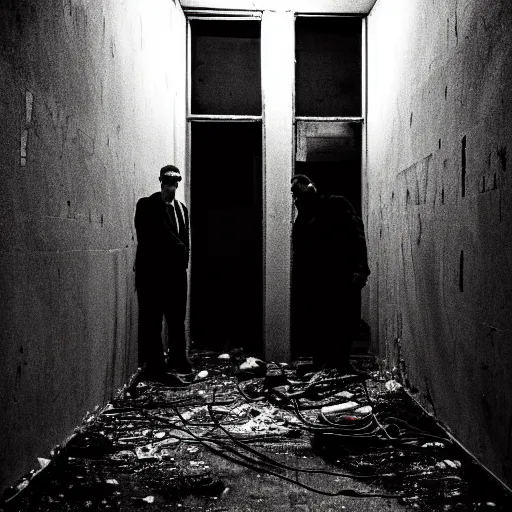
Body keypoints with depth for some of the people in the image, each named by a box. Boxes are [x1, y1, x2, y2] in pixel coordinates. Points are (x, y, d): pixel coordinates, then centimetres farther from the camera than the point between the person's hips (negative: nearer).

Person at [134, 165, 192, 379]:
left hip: (176, 271, 6)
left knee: (177, 318, 10)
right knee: (152, 320, -4)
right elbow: (149, 238, -11)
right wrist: (177, 249, -8)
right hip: (153, 271, -6)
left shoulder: (181, 208, 17)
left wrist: (183, 258, 6)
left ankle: (177, 359, 21)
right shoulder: (147, 205, -3)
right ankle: (154, 365, 0)